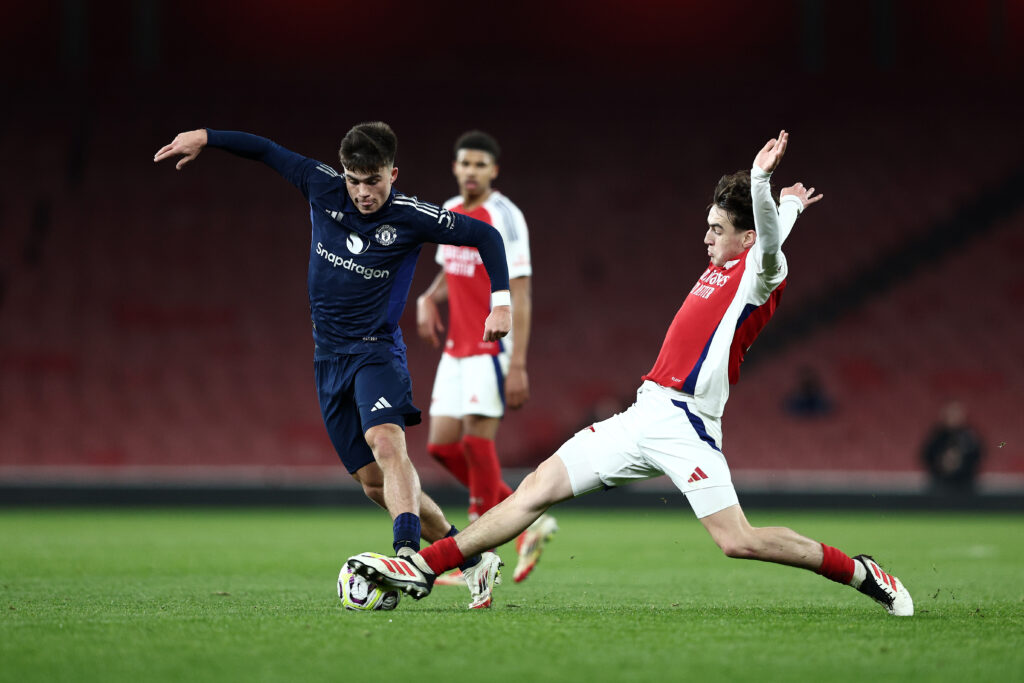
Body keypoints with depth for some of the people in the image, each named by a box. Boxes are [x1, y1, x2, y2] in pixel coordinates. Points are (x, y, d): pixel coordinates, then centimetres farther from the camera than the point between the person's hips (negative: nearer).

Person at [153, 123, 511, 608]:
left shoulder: (410, 219, -11)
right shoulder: (323, 189, -2)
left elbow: (485, 235, -4)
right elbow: (267, 151, 9)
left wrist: (500, 301, -11)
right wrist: (204, 137, 5)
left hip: (377, 351, -5)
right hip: (330, 358, 5)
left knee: (386, 442, -33)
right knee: (373, 481, 4)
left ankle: (408, 551, -49)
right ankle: (472, 560, 14)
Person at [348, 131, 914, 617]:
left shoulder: (760, 272, -5)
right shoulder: (722, 268, 19)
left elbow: (769, 241, -30)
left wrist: (762, 180, -38)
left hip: (684, 426, -8)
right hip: (645, 415, 8)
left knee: (738, 542, -17)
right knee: (537, 489, 2)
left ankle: (859, 572, 2)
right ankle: (423, 568, 1)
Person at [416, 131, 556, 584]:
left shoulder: (504, 218, -12)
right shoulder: (449, 212, 12)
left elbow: (519, 295, -16)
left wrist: (518, 366, -22)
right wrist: (428, 300, 3)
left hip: (491, 347, -8)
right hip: (456, 349, 8)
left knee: (476, 441, -11)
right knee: (442, 445, 4)